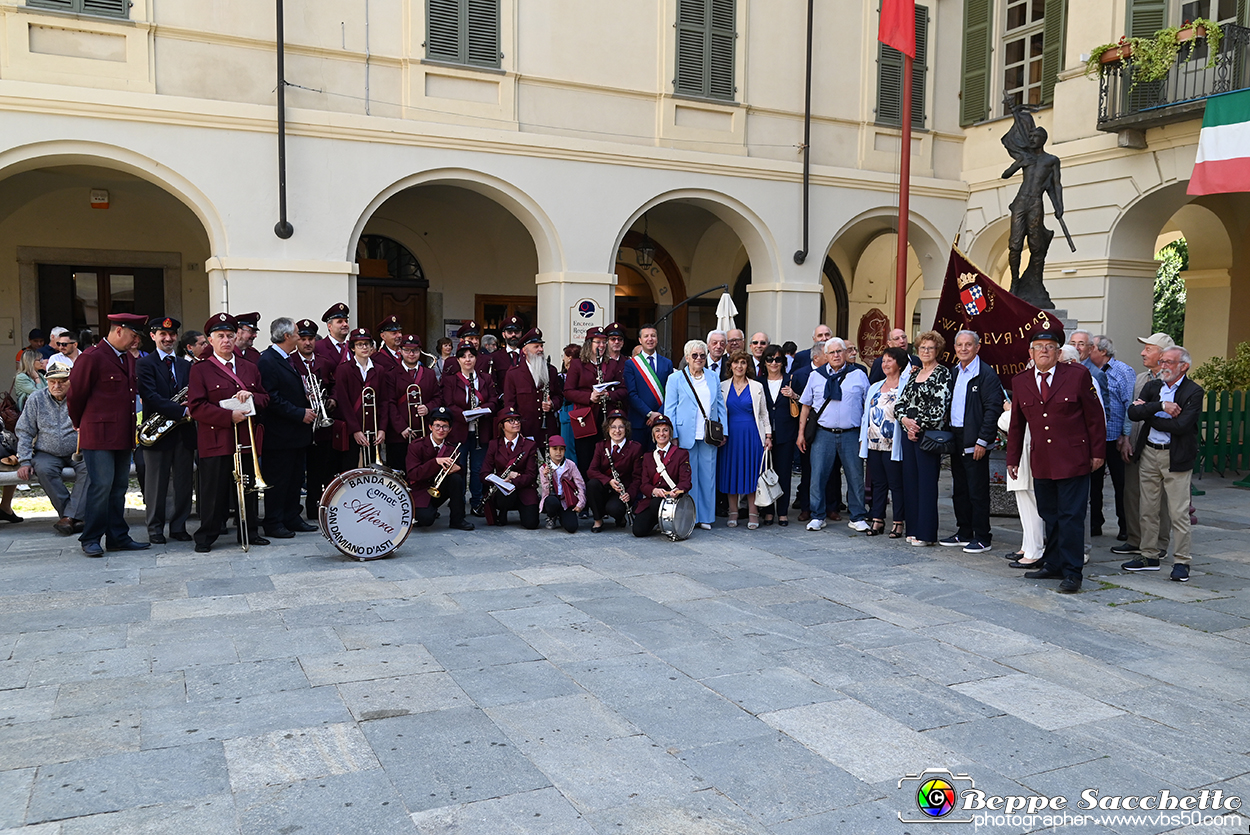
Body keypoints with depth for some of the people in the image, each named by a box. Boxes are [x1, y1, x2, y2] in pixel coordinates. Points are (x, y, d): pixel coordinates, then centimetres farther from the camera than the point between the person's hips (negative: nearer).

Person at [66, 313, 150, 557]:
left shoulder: (129, 359, 16)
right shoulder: (91, 358, -10)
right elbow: (76, 396, -5)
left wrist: (131, 431, 17)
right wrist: (82, 426, 7)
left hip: (123, 436, 8)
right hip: (99, 436, -8)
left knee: (119, 488, 11)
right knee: (101, 486, -7)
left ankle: (118, 537, 17)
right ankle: (90, 539, 4)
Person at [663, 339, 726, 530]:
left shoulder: (713, 378, 13)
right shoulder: (676, 379, 3)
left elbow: (720, 405, 15)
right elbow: (669, 409, 0)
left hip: (709, 436, 3)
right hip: (686, 435, -3)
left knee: (708, 475, 5)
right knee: (688, 476, 0)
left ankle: (705, 516, 14)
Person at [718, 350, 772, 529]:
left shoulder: (757, 387, 4)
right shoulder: (723, 387, 7)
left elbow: (764, 413, 7)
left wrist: (768, 436, 1)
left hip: (751, 434, -1)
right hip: (731, 434, 1)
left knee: (752, 472, -1)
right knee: (731, 472, 3)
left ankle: (753, 514, 6)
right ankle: (733, 512, 13)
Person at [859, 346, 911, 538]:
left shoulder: (905, 385, 0)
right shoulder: (874, 387, 18)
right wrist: (863, 438, 14)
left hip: (893, 446, -6)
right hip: (874, 443, 6)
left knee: (896, 484, -1)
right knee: (878, 483, 10)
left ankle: (898, 522, 6)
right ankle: (877, 520, 16)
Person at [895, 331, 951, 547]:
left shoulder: (942, 374, -5)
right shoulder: (914, 373, 16)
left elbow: (940, 408, -14)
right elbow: (900, 402, 12)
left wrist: (918, 425, -11)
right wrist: (905, 419, -7)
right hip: (909, 433, 7)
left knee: (927, 482, -4)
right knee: (910, 480, 8)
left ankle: (926, 533, 1)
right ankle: (913, 529, 16)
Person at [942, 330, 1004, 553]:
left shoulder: (986, 374, -10)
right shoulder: (953, 372, 13)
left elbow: (993, 409, -15)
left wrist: (982, 441, -18)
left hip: (974, 441, -8)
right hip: (955, 438, 8)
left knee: (978, 491, -2)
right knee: (960, 489, 14)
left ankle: (982, 537, 5)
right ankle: (964, 533, 23)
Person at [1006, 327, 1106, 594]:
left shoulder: (1078, 375, -3)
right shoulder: (1020, 382, 8)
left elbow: (1095, 416, 1)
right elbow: (1016, 425, 15)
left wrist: (1098, 452, 0)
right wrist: (1012, 459, 14)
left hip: (1073, 461, -4)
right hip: (1041, 464, 4)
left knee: (1071, 517, -2)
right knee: (1049, 517, 12)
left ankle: (1072, 573, 5)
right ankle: (1052, 566, 23)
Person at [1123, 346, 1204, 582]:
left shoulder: (1194, 392, -7)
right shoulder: (1151, 387, 9)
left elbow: (1180, 426, -19)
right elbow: (1133, 413, -6)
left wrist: (1148, 412, -10)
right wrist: (1161, 406, -18)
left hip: (1176, 457, -5)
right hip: (1149, 454, 5)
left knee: (1178, 513, -2)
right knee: (1147, 509, 11)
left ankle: (1182, 561, 8)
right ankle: (1150, 556, 22)